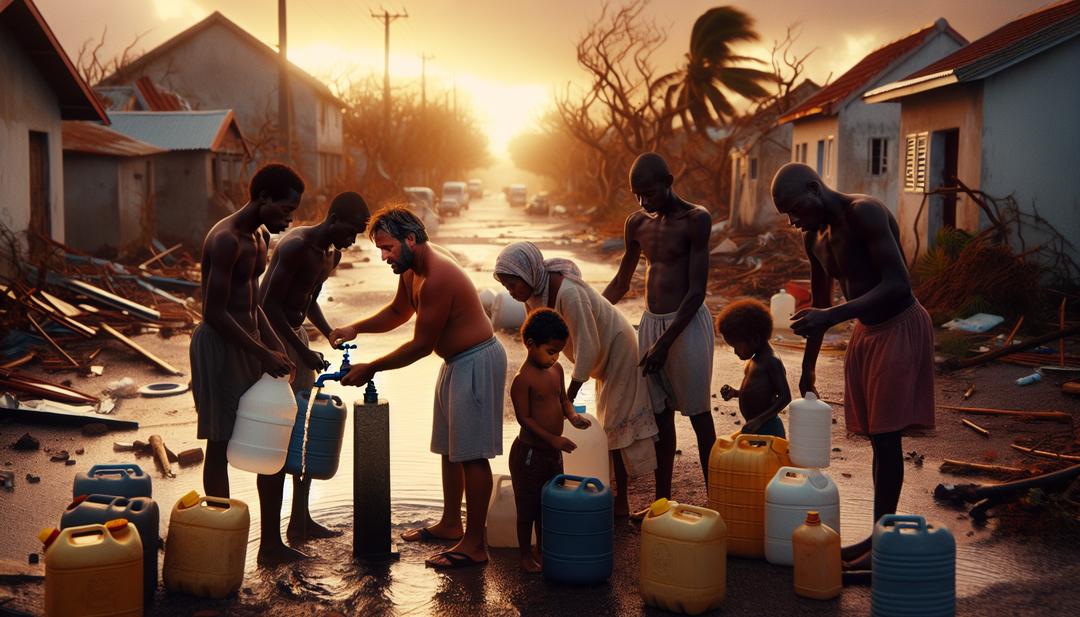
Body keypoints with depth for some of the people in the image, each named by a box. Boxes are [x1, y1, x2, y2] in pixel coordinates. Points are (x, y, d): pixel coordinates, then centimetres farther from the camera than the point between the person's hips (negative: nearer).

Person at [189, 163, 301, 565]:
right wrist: (263, 354, -18)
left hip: (248, 343, 10)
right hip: (218, 347, -10)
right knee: (221, 446, 0)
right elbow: (214, 313, -21)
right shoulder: (225, 239, -18)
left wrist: (276, 349, 10)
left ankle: (271, 542, 18)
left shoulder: (260, 238, 13)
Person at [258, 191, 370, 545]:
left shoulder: (332, 255, 9)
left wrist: (331, 335, 6)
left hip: (295, 334, 10)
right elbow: (269, 304, -22)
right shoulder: (296, 246, -20)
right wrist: (302, 352, -21)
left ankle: (301, 521, 24)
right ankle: (269, 538, -5)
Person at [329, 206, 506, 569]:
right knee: (449, 447, 20)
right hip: (456, 360, 11)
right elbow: (398, 311, 21)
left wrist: (370, 369, -16)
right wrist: (356, 329, 5)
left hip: (477, 362, -11)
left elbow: (421, 345, -24)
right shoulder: (412, 269, 3)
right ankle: (450, 524, 34)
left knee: (471, 454, -7)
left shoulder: (437, 279, -28)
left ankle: (475, 545, -2)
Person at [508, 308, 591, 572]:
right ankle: (525, 554, 18)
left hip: (553, 452, 8)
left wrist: (573, 415, -5)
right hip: (529, 453, -8)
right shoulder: (523, 379, -19)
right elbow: (524, 418, -21)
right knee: (528, 507, 4)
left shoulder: (556, 369, 5)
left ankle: (542, 548, 34)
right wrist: (553, 439, -25)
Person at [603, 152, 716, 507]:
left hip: (687, 324, -6)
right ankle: (663, 500, 21)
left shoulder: (695, 220, -11)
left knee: (699, 415, 0)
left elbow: (697, 290, -16)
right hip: (651, 322, 6)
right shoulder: (637, 224, 7)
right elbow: (621, 283, 19)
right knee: (660, 413, 12)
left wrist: (665, 342, -19)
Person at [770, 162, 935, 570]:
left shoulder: (864, 213, -20)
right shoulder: (814, 237, 6)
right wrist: (808, 369, 21)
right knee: (877, 437, 10)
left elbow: (898, 285, -28)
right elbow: (820, 303, 18)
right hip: (866, 331, 8)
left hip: (900, 328, -8)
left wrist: (832, 317, -35)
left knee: (886, 436, -7)